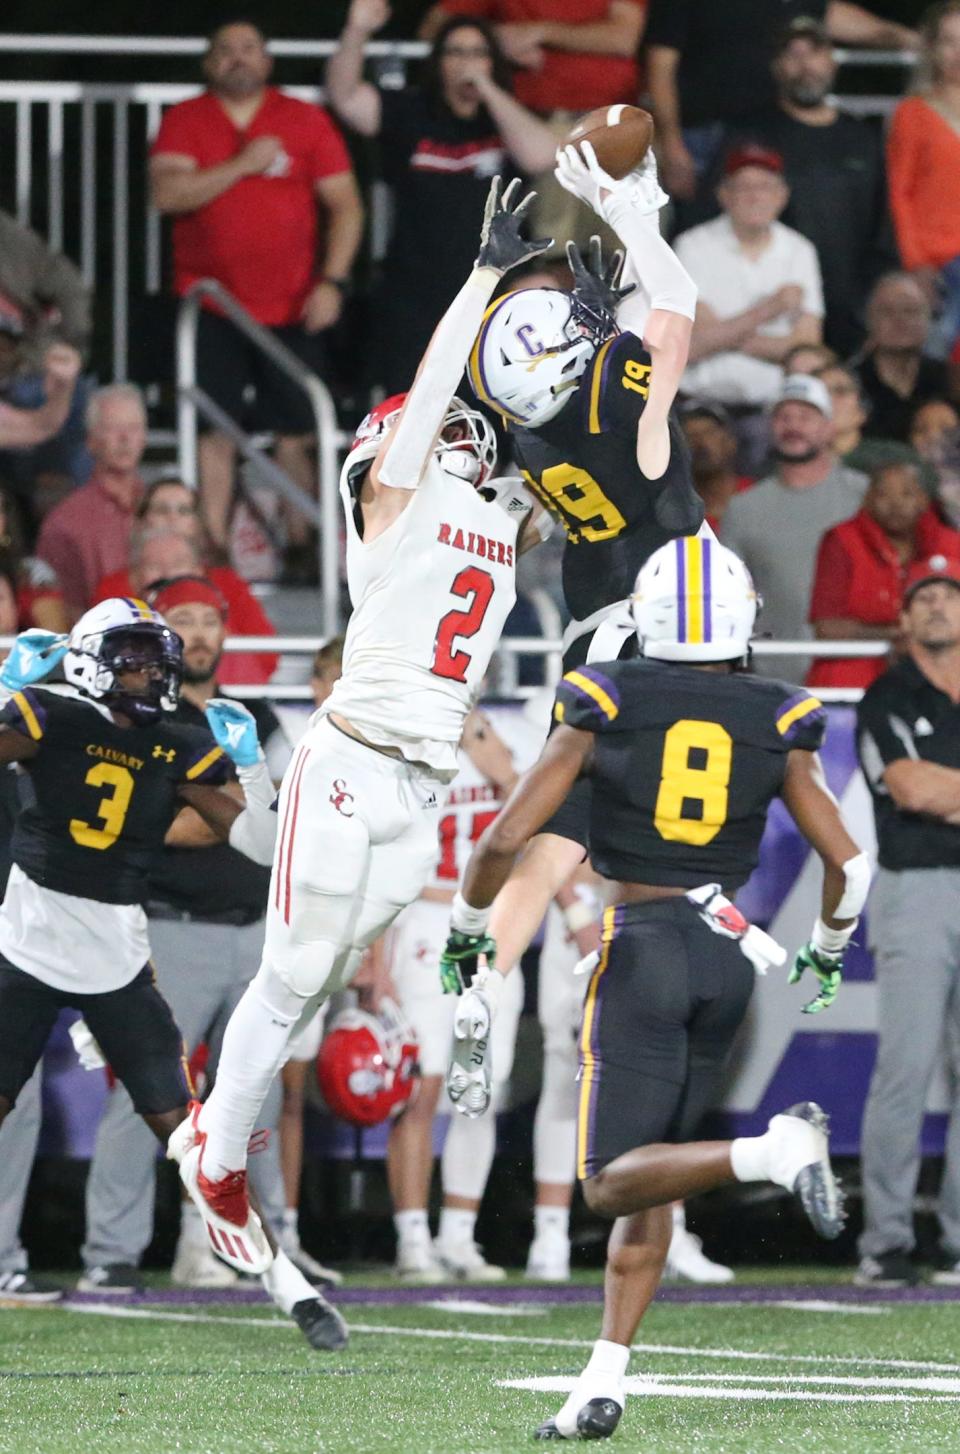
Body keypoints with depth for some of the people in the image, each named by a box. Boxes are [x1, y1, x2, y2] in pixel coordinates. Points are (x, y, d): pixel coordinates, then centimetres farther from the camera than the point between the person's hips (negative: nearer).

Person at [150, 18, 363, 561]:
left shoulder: (306, 120, 6)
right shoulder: (185, 121, 5)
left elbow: (345, 204, 4)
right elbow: (167, 194, -9)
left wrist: (333, 281, -6)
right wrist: (242, 165, -15)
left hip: (292, 307, 0)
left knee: (297, 433, -1)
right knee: (215, 431, -3)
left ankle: (302, 545, 6)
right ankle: (213, 550, 0)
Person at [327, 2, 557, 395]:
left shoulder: (508, 121, 4)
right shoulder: (409, 115, 1)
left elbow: (539, 155, -16)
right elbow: (345, 95, -12)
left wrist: (488, 90, -13)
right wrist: (356, 32, -30)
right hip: (413, 301, -1)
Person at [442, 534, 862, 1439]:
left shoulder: (604, 709, -2)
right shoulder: (775, 727, 4)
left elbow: (504, 840, -5)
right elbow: (848, 863, 2)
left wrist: (467, 936, 12)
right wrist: (826, 955, 22)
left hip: (643, 947, -4)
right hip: (730, 956, 4)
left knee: (614, 1184, -5)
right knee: (646, 1179, 12)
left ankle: (771, 1151, -32)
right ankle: (603, 1382, 2)